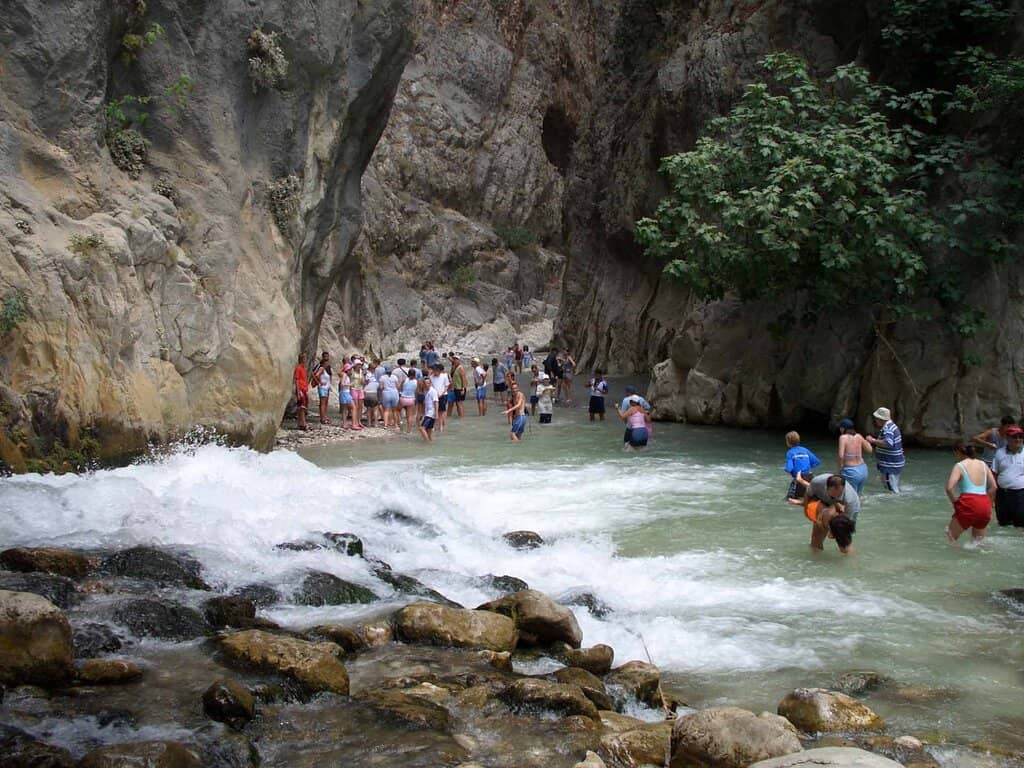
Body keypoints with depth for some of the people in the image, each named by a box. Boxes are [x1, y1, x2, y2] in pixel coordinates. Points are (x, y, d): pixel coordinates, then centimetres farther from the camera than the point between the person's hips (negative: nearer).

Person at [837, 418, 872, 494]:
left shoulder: (843, 437, -12)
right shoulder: (859, 437, 3)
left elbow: (841, 456, -21)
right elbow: (870, 450, 11)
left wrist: (840, 468, -6)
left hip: (850, 472, -6)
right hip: (863, 469, 6)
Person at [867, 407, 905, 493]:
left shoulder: (887, 428, -21)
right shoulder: (891, 426, 13)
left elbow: (888, 443, -39)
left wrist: (873, 440, -30)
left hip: (890, 466, -11)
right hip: (895, 464, 11)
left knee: (892, 492, -7)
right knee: (896, 490, 23)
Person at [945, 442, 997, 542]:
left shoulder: (959, 466, -2)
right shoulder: (983, 465, 14)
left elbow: (949, 488, -13)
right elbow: (993, 487, 12)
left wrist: (954, 502, 2)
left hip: (969, 504, -6)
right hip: (985, 505, 6)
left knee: (951, 535, 4)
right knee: (978, 540, 22)